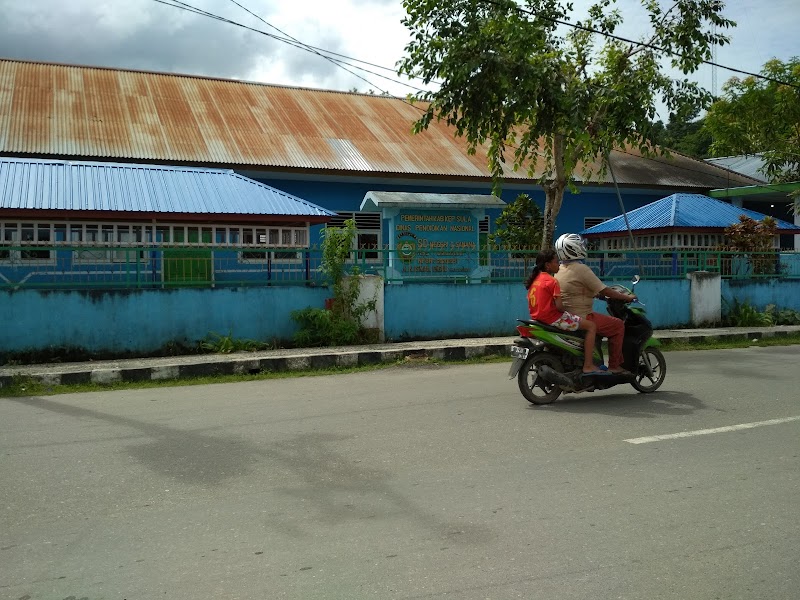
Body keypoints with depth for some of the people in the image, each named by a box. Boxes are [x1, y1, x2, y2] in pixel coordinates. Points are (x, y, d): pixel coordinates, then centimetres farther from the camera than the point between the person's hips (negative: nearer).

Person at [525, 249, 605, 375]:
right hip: (553, 317, -10)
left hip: (537, 317, 10)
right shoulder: (551, 281, -14)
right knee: (591, 326, -3)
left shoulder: (534, 279, 11)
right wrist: (566, 313, 1)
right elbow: (559, 306, -20)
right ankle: (588, 365, -8)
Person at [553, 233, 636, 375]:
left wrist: (595, 294, 27)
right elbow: (605, 291, -14)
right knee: (618, 325, -4)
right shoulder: (581, 269, -17)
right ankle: (614, 366, -2)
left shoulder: (559, 270, 10)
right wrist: (626, 297, -2)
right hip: (581, 318, -10)